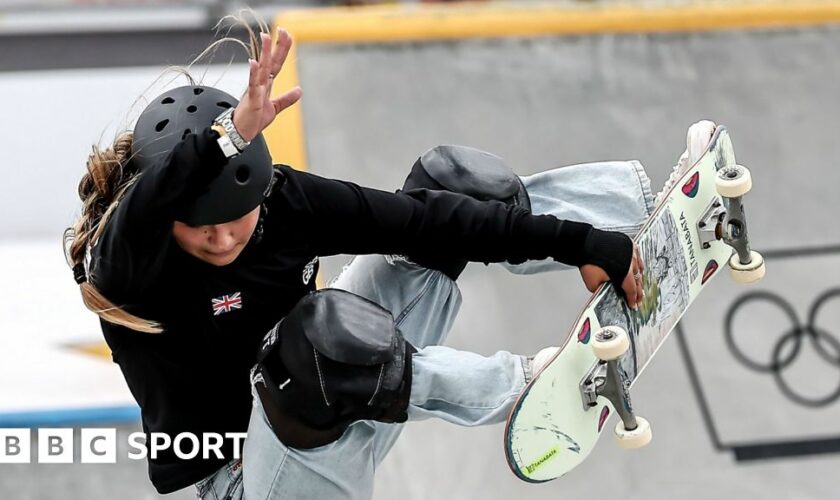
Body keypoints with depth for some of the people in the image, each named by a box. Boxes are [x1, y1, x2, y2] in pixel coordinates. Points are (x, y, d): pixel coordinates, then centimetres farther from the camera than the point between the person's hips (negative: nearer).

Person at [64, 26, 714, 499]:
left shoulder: (282, 201, -13)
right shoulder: (126, 265, -27)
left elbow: (421, 218, -12)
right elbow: (138, 218, -52)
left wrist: (580, 245, -14)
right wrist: (232, 133, -67)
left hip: (334, 430, 6)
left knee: (439, 225, -2)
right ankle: (521, 386, -24)